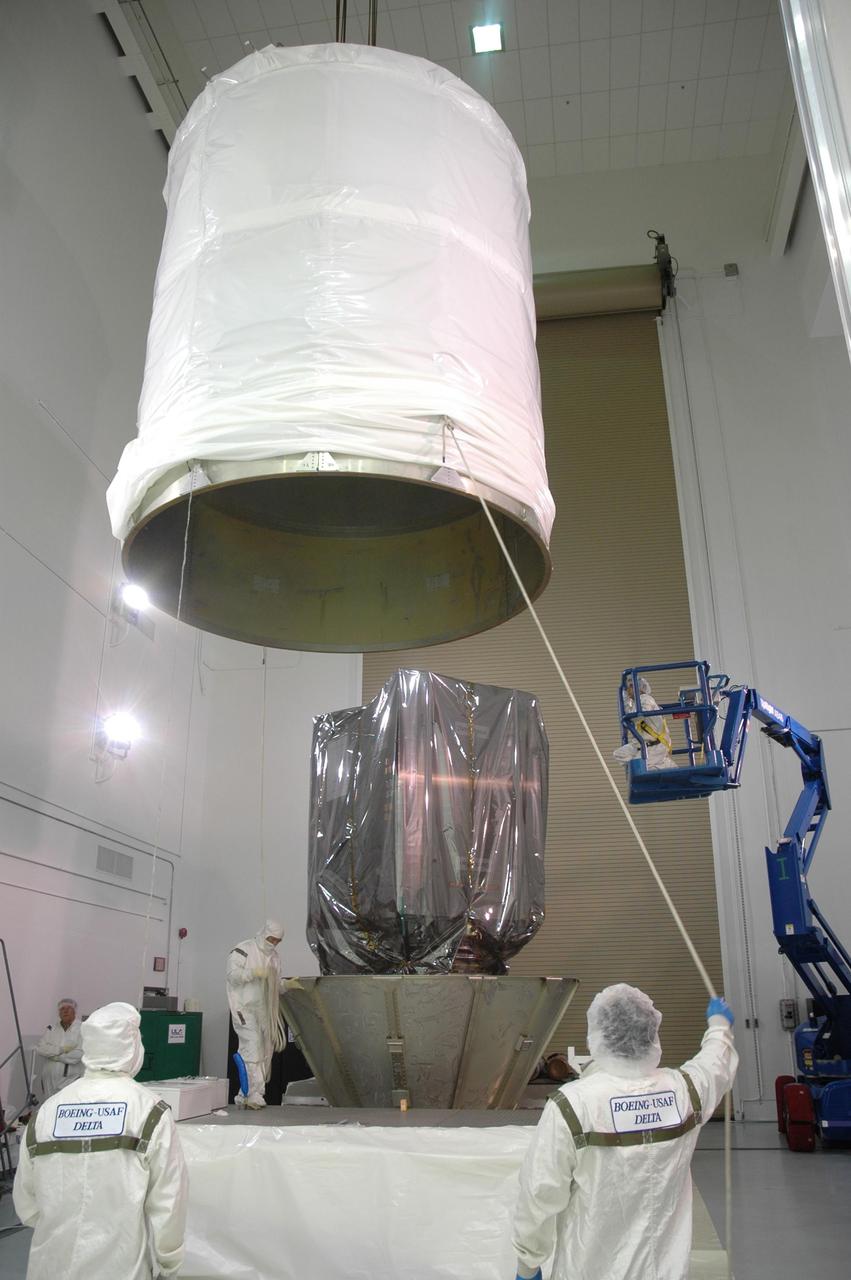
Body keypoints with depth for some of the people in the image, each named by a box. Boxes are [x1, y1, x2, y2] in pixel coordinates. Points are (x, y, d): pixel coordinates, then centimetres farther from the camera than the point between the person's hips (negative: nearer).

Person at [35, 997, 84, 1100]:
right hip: (49, 1080, 5)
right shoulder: (51, 1029, 11)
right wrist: (61, 1049, -11)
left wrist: (53, 1055, -6)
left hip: (70, 1080, -5)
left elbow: (78, 1055, -14)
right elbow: (39, 1049, 1)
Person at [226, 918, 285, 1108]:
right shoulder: (243, 950, -5)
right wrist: (253, 973, -25)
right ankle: (254, 1095, -15)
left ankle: (245, 1097, 14)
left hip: (264, 1012, 8)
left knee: (265, 1053, 6)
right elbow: (232, 974, -13)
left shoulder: (273, 956, 18)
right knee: (252, 1047, -16)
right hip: (245, 1009, -8)